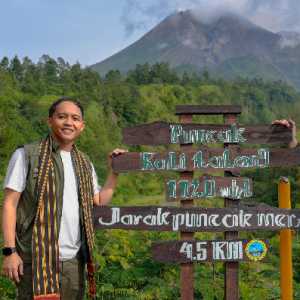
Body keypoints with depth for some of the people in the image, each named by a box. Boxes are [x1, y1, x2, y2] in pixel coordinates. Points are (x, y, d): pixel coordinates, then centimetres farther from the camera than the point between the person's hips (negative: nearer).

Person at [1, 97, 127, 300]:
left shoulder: (85, 163, 12)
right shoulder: (26, 155, -5)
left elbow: (99, 202, 10)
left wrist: (114, 171, 5)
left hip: (74, 260, 5)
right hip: (37, 259, -5)